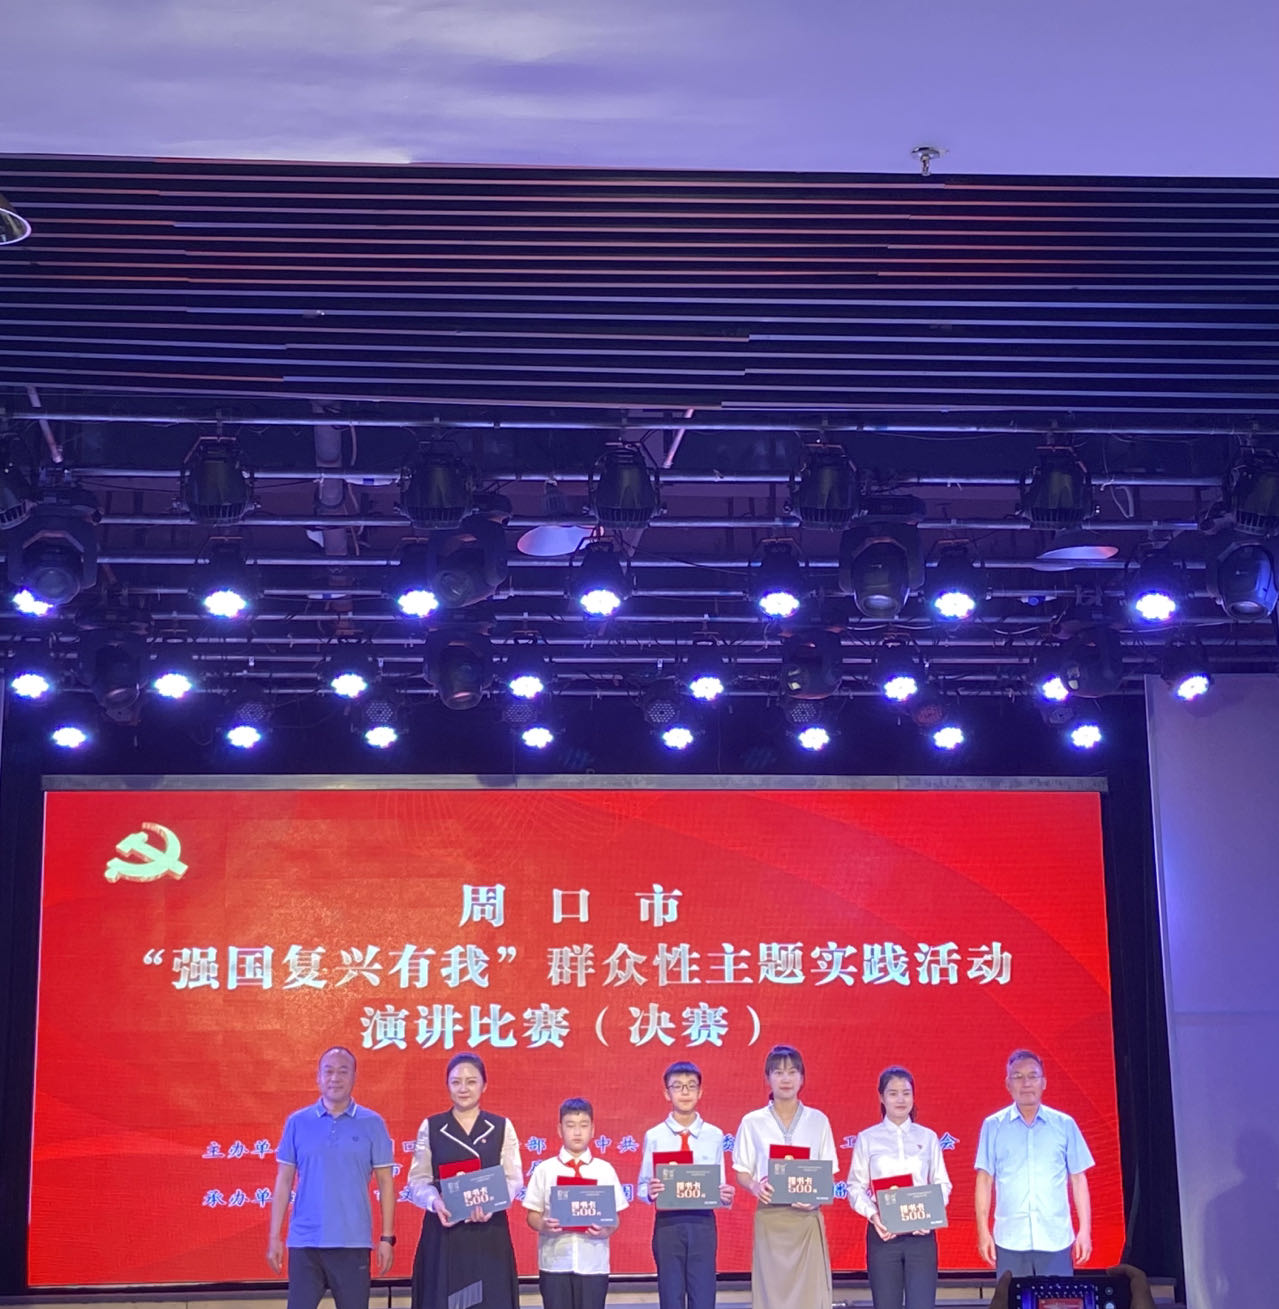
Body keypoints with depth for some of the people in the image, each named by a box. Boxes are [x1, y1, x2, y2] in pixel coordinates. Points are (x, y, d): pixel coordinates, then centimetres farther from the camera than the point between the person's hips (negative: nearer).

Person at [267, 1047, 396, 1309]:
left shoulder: (372, 1124, 2)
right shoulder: (297, 1123, 4)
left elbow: (385, 1182, 3)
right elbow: (284, 1181, 7)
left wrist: (387, 1237, -2)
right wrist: (274, 1236, 3)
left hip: (353, 1242, -1)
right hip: (304, 1242, 1)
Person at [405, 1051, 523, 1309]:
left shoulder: (502, 1127, 7)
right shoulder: (431, 1127, 7)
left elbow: (514, 1179, 1)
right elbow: (417, 1180, 3)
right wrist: (435, 1201, -18)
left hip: (489, 1233, 0)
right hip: (443, 1233, 0)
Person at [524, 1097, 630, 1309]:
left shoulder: (605, 1170, 4)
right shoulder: (545, 1170, 3)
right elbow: (532, 1214, 5)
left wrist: (606, 1230, -15)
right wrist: (543, 1225, -16)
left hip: (593, 1263, 0)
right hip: (555, 1263, 0)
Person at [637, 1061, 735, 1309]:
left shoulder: (714, 1136, 4)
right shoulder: (654, 1137, 1)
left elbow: (720, 1186, 5)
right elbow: (642, 1186, -1)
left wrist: (725, 1196, -17)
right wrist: (650, 1191, -23)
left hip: (703, 1223, 1)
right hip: (668, 1223, -1)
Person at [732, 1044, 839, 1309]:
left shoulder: (818, 1121, 5)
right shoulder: (753, 1122, 2)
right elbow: (742, 1173, 6)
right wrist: (755, 1187, -16)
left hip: (807, 1219, 1)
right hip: (770, 1219, -1)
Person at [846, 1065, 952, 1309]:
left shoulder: (927, 1138, 8)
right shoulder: (867, 1139, 4)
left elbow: (942, 1184, 7)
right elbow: (856, 1187, 1)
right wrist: (872, 1214, -16)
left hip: (921, 1233, 1)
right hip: (882, 1233, -1)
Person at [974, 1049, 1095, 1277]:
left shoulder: (1065, 1125, 7)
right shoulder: (993, 1126, 6)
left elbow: (1078, 1179, 8)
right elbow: (985, 1180, 6)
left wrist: (1085, 1230, 2)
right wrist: (983, 1231, 0)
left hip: (1056, 1240, 0)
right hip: (1010, 1240, 0)